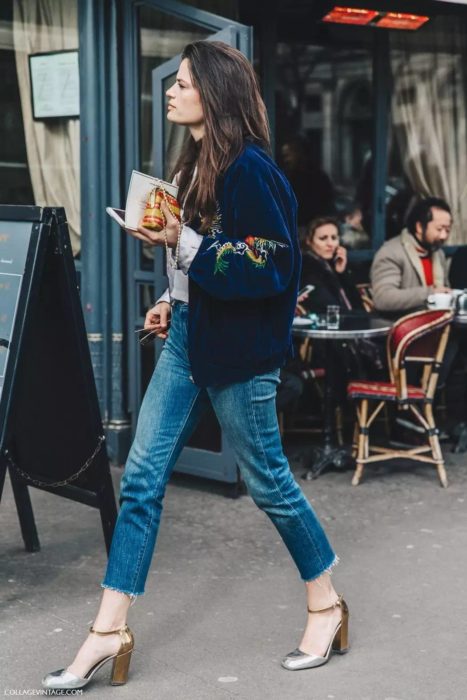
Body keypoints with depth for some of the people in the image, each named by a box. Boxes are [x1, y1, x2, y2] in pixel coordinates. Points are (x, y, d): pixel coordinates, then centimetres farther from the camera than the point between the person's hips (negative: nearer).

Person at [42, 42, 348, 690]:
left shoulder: (250, 168, -15)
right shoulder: (197, 162, 12)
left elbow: (269, 267, -19)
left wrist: (185, 244, -20)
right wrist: (174, 301, 12)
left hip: (238, 349, -9)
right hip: (188, 337, 9)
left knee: (267, 481, 5)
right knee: (142, 478, 4)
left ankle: (327, 606, 27)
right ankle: (110, 632, 10)